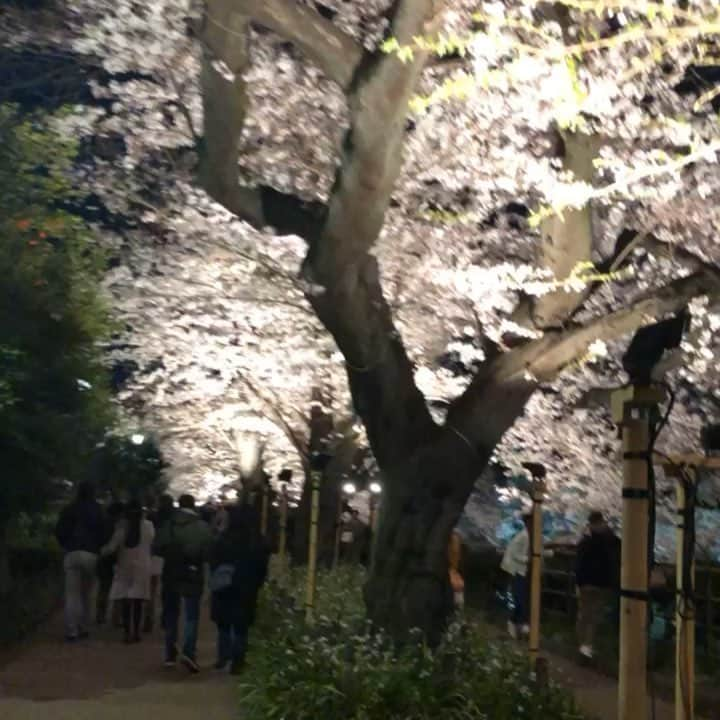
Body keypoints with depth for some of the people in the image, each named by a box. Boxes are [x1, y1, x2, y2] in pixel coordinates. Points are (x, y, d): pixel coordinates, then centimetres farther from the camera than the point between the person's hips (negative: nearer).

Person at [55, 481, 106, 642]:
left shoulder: (69, 510, 6)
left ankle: (71, 631, -10)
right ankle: (84, 628, 12)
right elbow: (103, 532, -1)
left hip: (72, 553, 0)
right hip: (91, 554, 0)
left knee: (72, 594, -2)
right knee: (87, 594, 14)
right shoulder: (98, 510, 5)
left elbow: (59, 531, 4)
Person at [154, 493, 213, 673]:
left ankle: (170, 654, 19)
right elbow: (209, 551, -10)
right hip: (193, 575, -2)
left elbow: (158, 548, -3)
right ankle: (188, 651, -15)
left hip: (171, 574, 2)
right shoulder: (203, 526, -5)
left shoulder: (168, 524, 0)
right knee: (192, 616, 2)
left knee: (171, 614, 15)